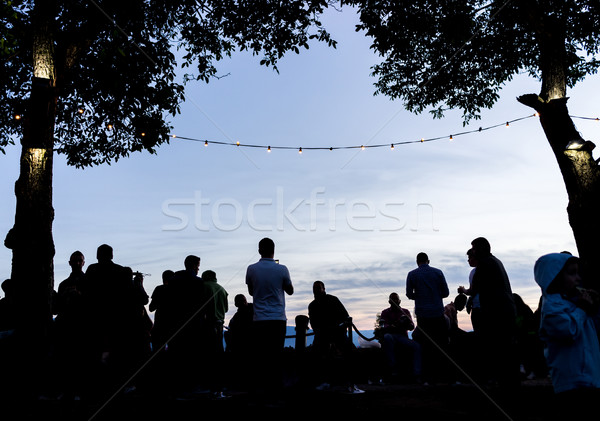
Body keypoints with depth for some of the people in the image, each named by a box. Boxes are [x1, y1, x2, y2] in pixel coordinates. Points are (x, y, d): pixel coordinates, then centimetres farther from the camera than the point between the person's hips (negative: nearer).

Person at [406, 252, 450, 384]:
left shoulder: (412, 274, -1)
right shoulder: (438, 272, 1)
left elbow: (409, 294, 1)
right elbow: (446, 292, 3)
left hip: (422, 314, 0)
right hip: (438, 312, 0)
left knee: (426, 346, 6)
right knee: (441, 344, 9)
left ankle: (428, 375, 7)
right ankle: (443, 374, 11)